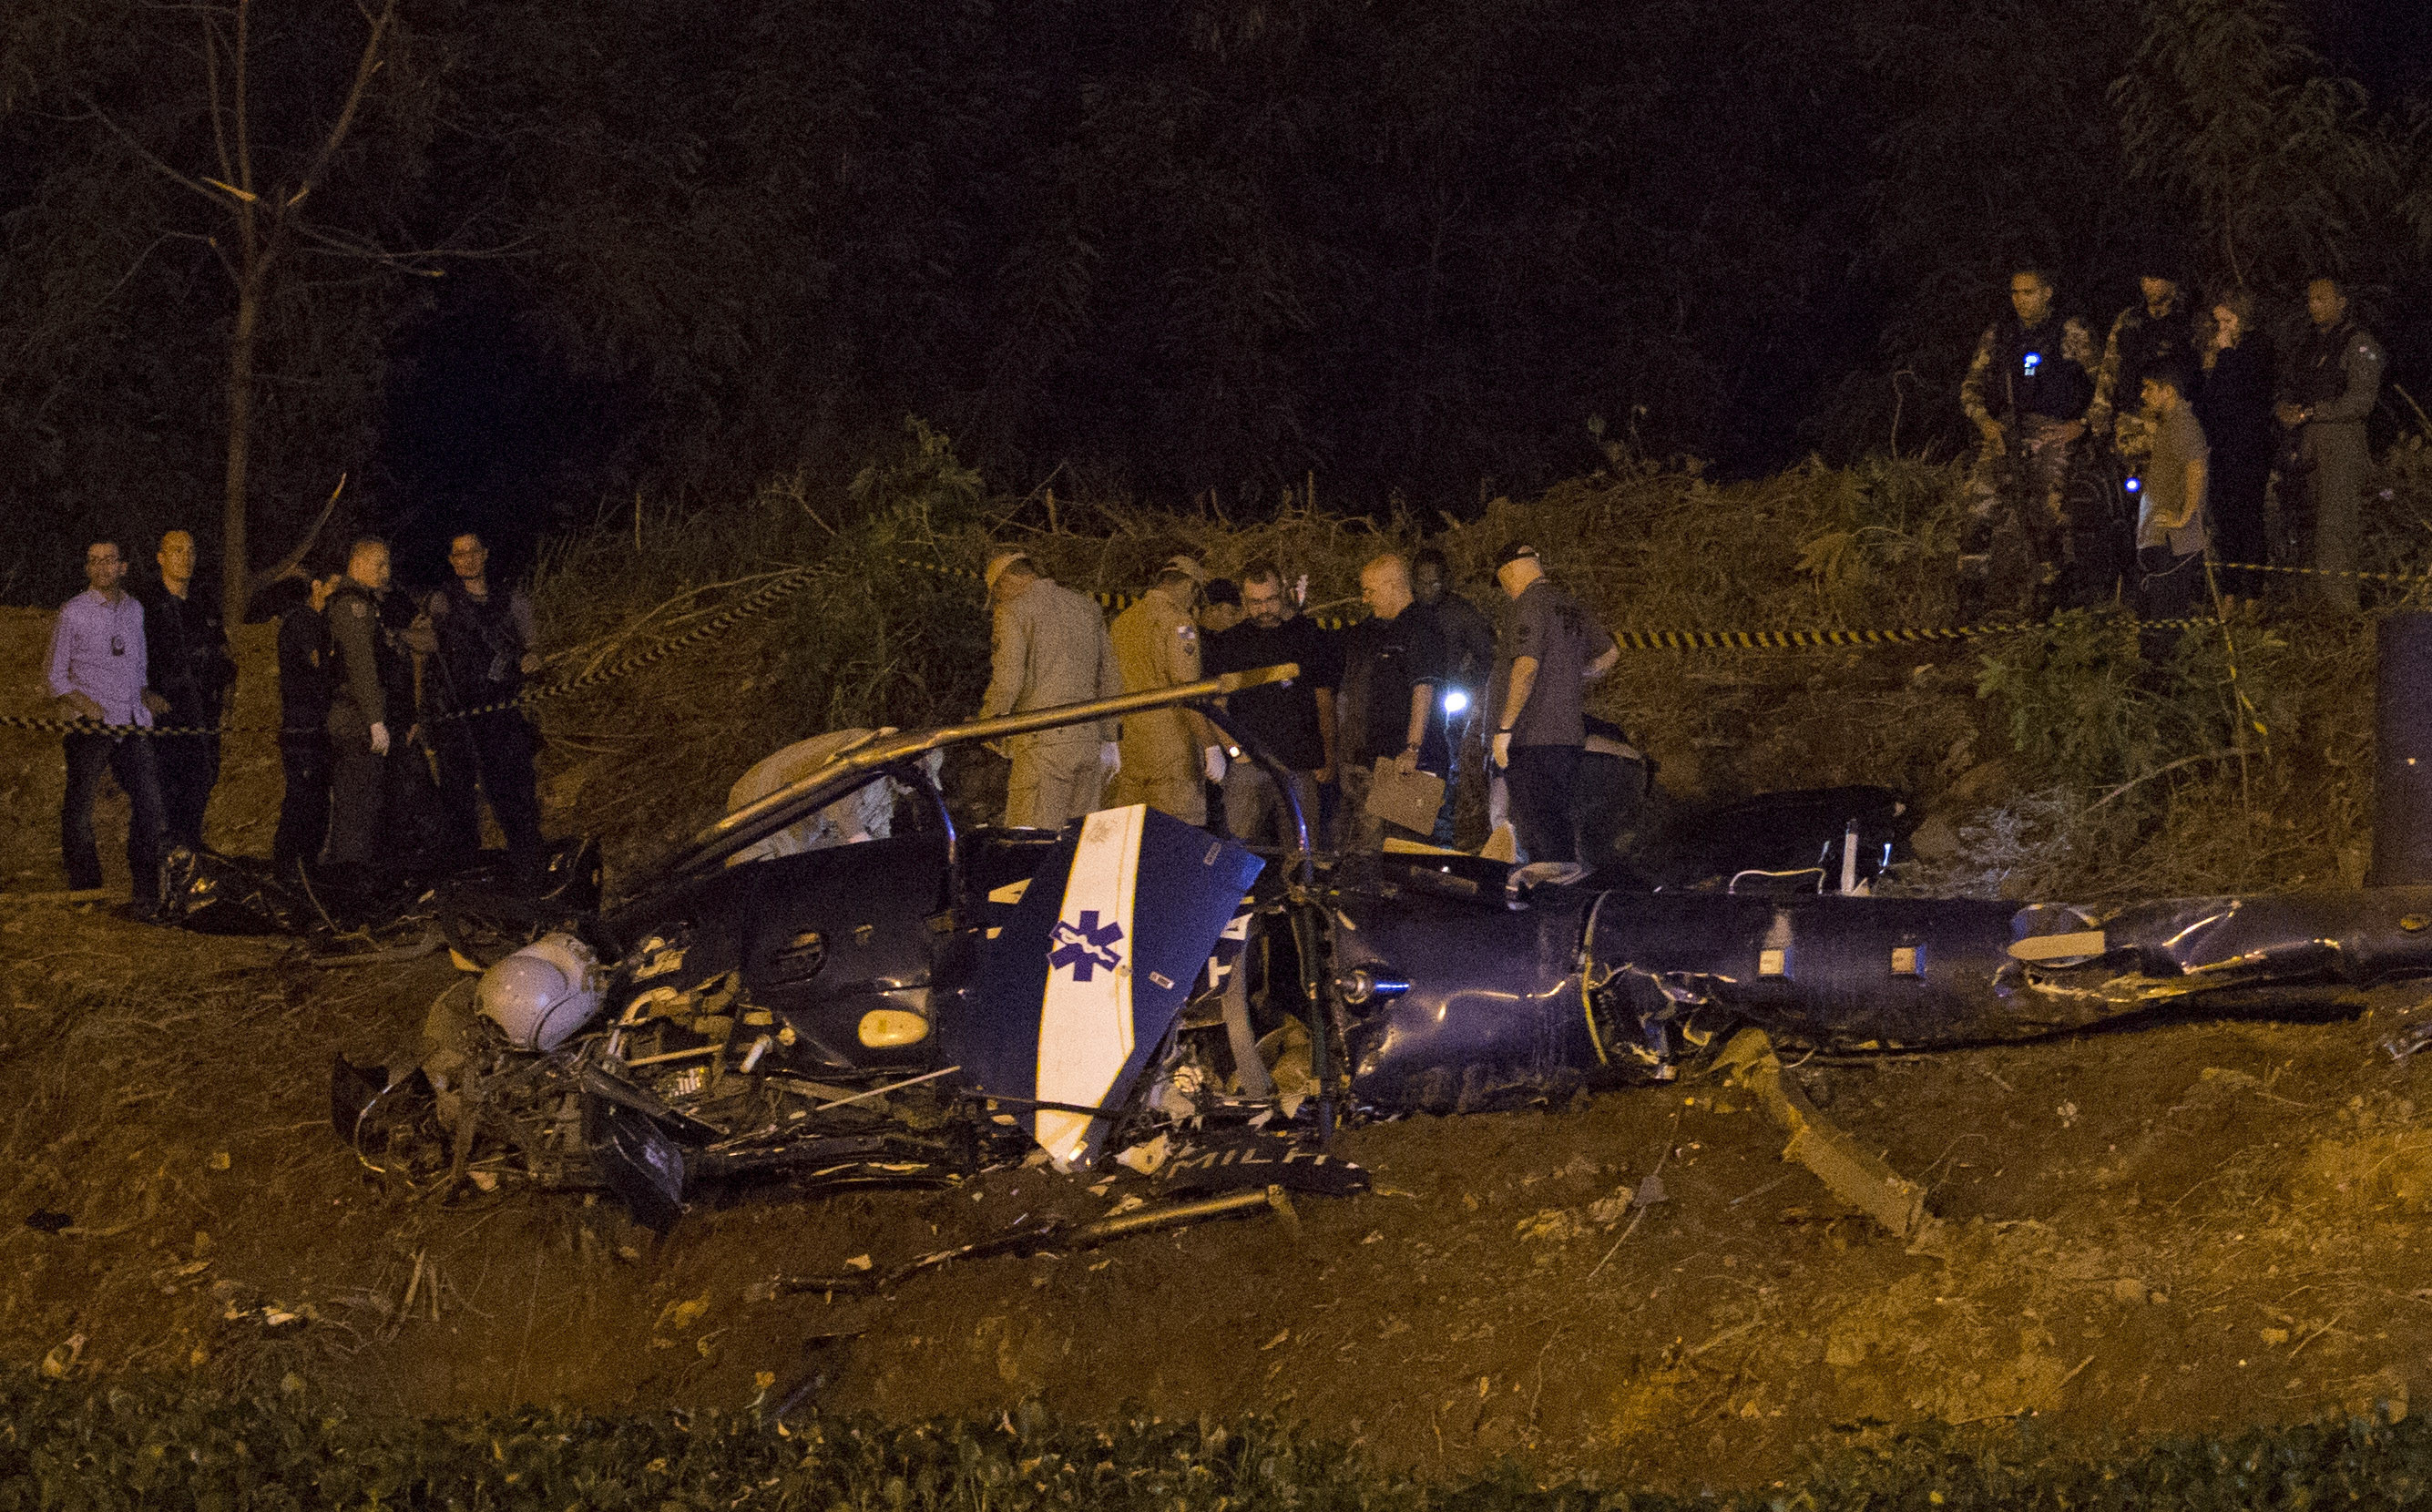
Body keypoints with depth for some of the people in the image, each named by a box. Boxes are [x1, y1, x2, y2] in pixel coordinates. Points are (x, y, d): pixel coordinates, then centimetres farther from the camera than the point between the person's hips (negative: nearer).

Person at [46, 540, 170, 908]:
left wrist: (147, 695, 5)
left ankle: (146, 894, 8)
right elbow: (56, 675, 0)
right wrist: (81, 703, -16)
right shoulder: (74, 612, -2)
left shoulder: (134, 609, 13)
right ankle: (86, 893, 9)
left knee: (149, 805, 1)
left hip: (132, 725, 4)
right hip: (90, 725, -4)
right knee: (79, 812, -1)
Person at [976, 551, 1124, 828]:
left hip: (1044, 741, -7)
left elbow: (1008, 682, -11)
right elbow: (1110, 680, 20)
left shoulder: (1015, 611, -3)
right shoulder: (1087, 608, 18)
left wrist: (986, 724, 5)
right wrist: (1109, 740, 24)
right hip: (1090, 741, 7)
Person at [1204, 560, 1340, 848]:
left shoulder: (1310, 637, 8)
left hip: (1300, 762, 0)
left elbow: (1325, 704, 11)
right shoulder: (1229, 642, 9)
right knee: (1239, 842, -9)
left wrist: (1329, 757, 5)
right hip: (1247, 762, 0)